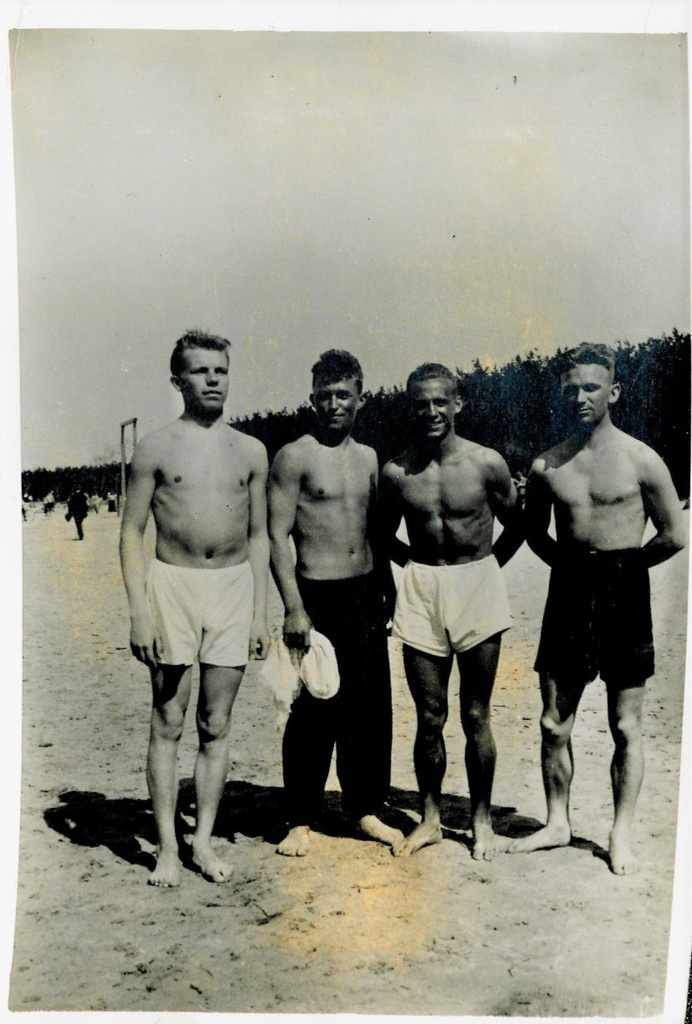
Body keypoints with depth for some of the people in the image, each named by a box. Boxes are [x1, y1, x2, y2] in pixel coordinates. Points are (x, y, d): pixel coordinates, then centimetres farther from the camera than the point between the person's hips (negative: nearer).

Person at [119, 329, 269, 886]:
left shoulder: (251, 451, 9)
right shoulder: (156, 448, 0)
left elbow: (258, 536, 12)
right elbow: (133, 532, -1)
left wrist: (260, 611, 7)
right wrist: (139, 611, -9)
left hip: (234, 587, 3)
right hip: (172, 585, -2)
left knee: (217, 725, 8)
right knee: (168, 723, 3)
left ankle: (204, 839, 19)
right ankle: (168, 847, 14)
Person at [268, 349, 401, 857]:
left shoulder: (368, 457, 13)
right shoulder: (295, 457, -5)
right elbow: (278, 535, -10)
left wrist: (385, 596, 15)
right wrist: (294, 609, -17)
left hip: (366, 594, 6)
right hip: (318, 596, -5)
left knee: (372, 707, 9)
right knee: (315, 710, 0)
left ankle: (366, 807, 25)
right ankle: (301, 820, 15)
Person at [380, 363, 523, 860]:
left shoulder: (487, 464, -7)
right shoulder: (395, 472, -2)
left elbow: (516, 526, 8)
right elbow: (385, 534, 14)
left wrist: (484, 568, 4)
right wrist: (418, 561, 4)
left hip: (477, 592, -1)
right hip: (420, 593, 1)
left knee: (476, 716, 7)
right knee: (430, 718, 9)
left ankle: (482, 819, 25)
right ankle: (430, 819, 26)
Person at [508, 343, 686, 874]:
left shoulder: (640, 460, -5)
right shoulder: (546, 466, 3)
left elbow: (674, 536, -1)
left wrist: (619, 567, 3)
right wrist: (574, 564, 7)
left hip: (624, 596, -3)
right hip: (567, 594, 3)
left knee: (625, 725, 7)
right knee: (554, 722, 9)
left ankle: (622, 833, 21)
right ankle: (558, 823, 26)